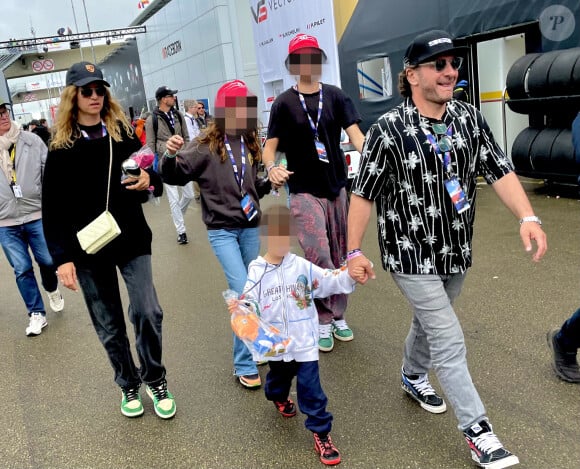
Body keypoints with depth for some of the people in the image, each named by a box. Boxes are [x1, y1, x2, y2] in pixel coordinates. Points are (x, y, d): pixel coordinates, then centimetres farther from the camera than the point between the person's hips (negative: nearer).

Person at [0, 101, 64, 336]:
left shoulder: (32, 141, -2)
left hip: (37, 215, 0)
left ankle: (52, 290, 41)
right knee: (22, 269, 6)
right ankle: (36, 314, 20)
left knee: (48, 260, 8)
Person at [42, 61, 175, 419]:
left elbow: (154, 176, 11)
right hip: (88, 248, 0)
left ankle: (155, 380, 17)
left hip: (132, 240, 1)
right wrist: (62, 257, -9)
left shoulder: (124, 133, 3)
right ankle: (129, 385, 30)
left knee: (148, 312, -8)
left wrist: (149, 181, -13)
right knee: (109, 326, 10)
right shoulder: (61, 147, -2)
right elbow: (53, 208, -3)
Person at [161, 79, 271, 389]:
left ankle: (251, 342, 37)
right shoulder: (206, 146, -9)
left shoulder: (251, 144, 6)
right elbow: (174, 176, -12)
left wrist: (270, 184, -2)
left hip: (250, 228, 5)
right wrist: (171, 156, -31)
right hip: (222, 230, -5)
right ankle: (244, 365, 2)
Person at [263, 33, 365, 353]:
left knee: (338, 258, 12)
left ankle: (338, 317, 29)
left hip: (337, 187, 3)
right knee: (319, 258, -11)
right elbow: (270, 146, -3)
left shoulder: (335, 96, 4)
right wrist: (272, 167, -26)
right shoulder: (285, 103, -1)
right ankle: (323, 321, 9)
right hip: (304, 191, -3)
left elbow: (355, 133, -7)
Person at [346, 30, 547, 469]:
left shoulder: (470, 117, 0)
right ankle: (478, 430, 11)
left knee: (430, 322, 24)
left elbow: (499, 170, -2)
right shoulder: (388, 130, -15)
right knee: (449, 342, -2)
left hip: (457, 251, 6)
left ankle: (413, 376, 51)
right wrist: (354, 251, -11)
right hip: (412, 255, -5)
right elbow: (364, 194, -11)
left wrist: (528, 217, -17)